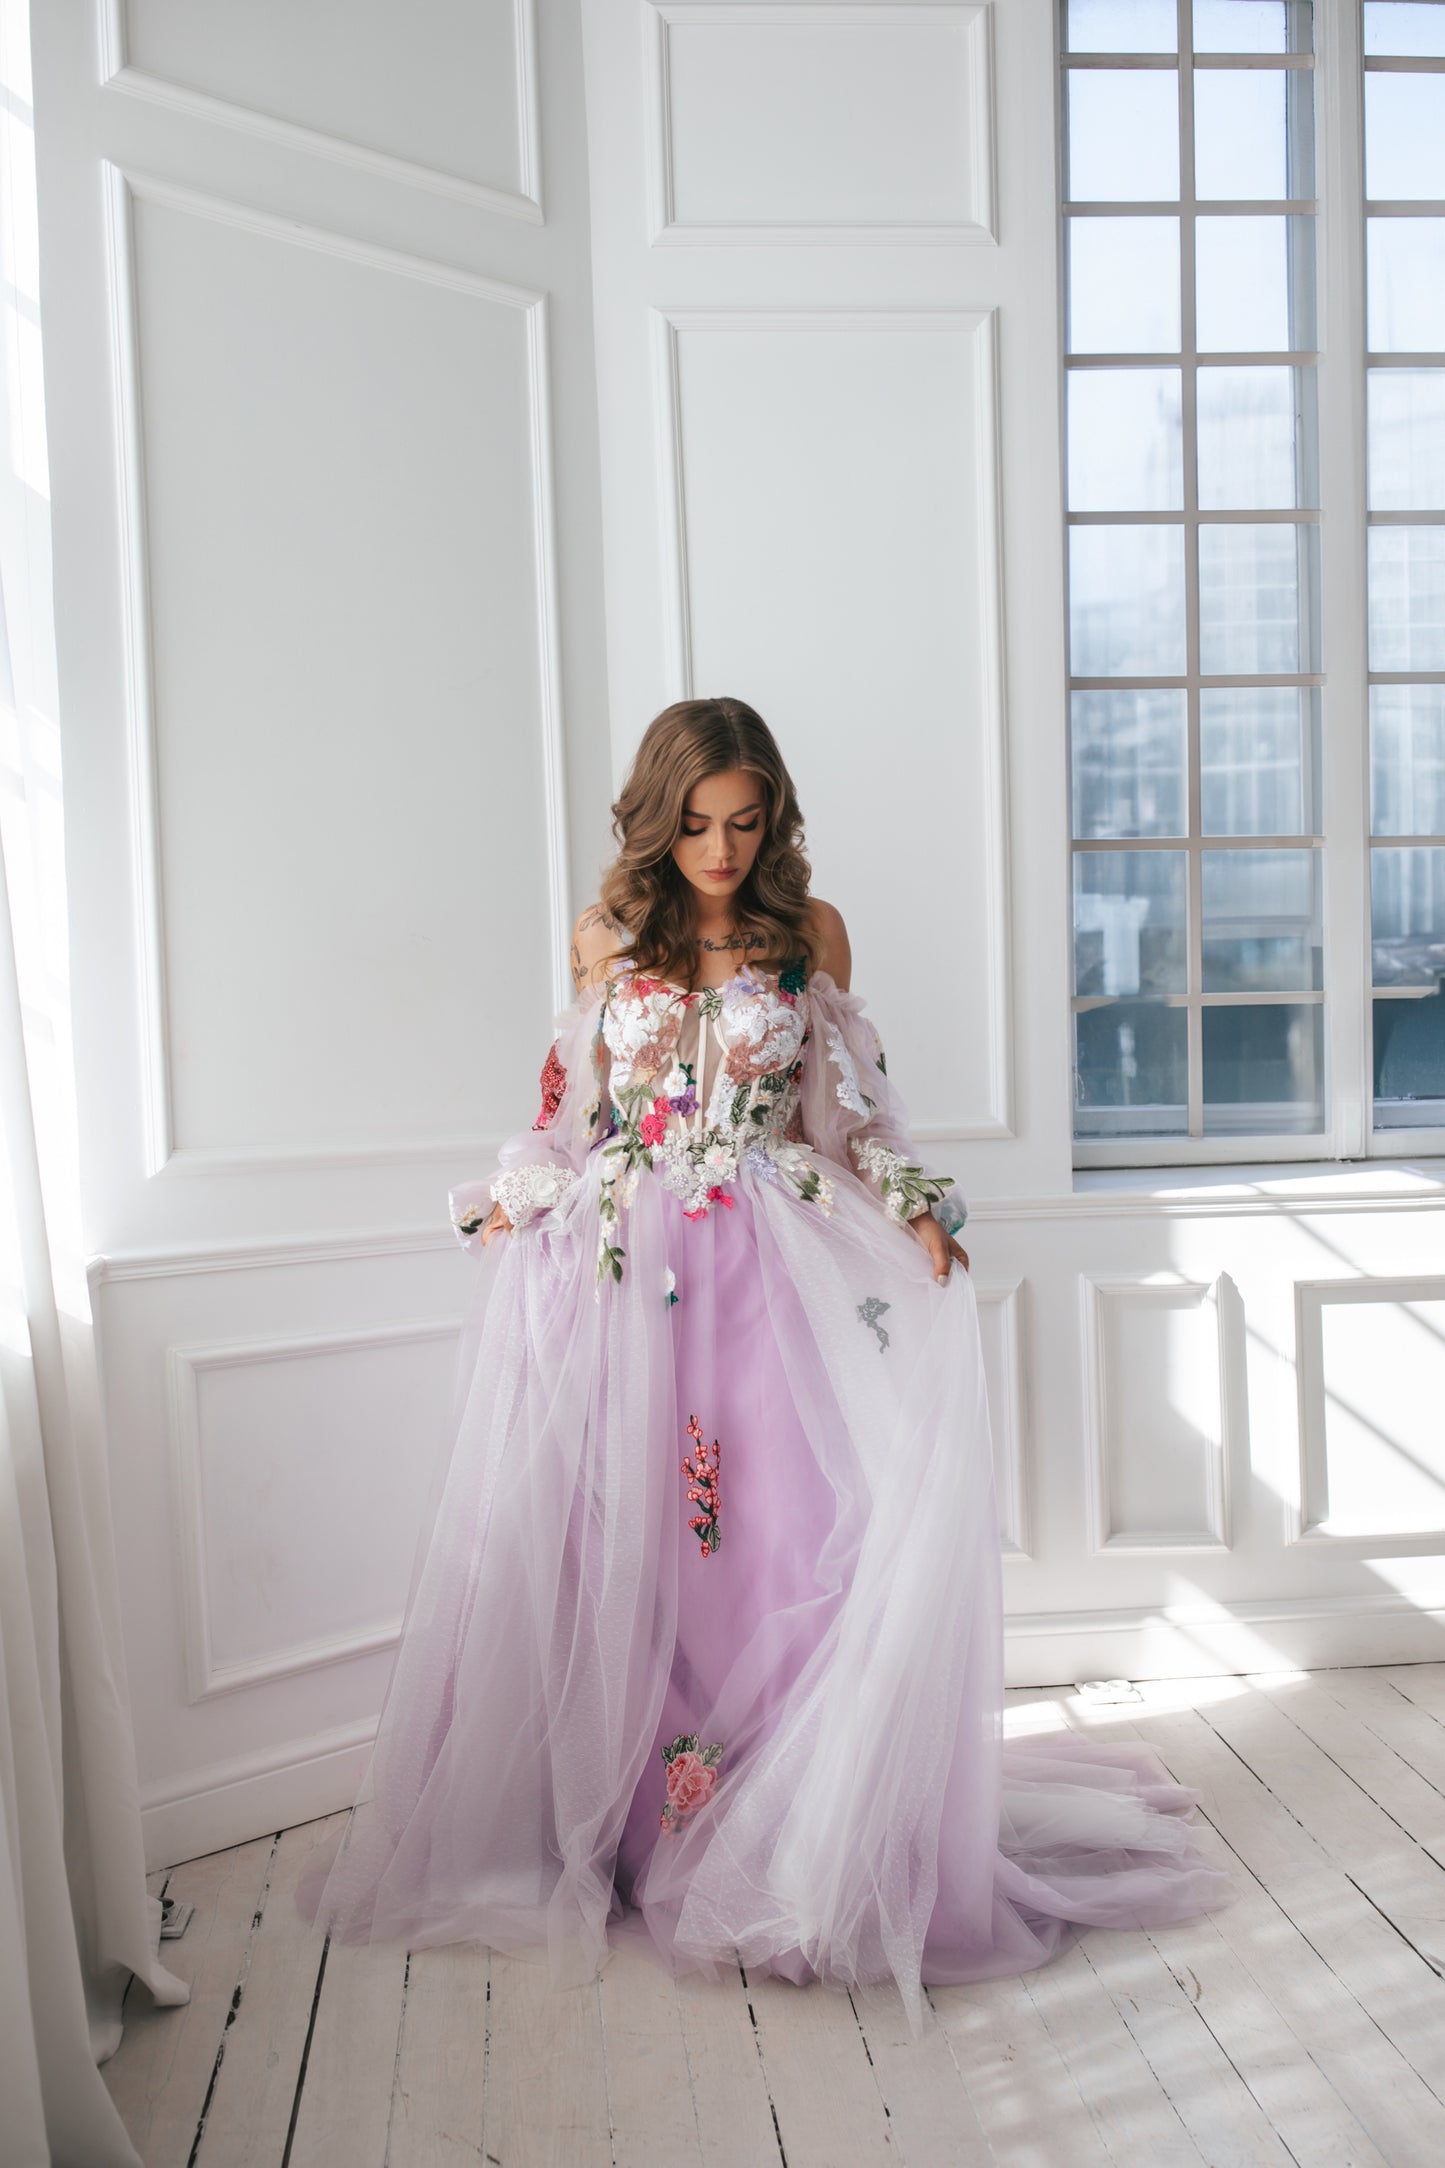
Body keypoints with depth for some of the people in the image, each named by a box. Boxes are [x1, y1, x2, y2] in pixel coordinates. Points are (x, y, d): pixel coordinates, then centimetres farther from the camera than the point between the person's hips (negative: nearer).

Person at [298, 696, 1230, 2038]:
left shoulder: (811, 934, 6)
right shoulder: (604, 938, 8)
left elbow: (846, 1107, 10)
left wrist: (912, 1210, -3)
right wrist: (511, 1206, 5)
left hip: (772, 1262, -1)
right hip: (621, 1266, 1)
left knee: (795, 1526, -7)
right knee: (620, 1540, 2)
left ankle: (797, 1832, 8)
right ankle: (636, 1817, 18)